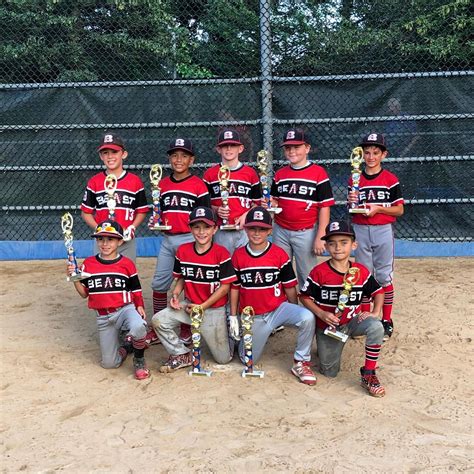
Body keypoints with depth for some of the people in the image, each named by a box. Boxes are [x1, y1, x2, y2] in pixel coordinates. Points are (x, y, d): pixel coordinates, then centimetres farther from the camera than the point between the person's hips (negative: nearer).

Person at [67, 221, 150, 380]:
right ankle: (126, 347, 34)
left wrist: (140, 306, -14)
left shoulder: (127, 263, -3)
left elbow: (136, 290, 2)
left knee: (138, 327, -39)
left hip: (125, 309, -2)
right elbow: (84, 293, 5)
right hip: (103, 317, 3)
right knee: (109, 363, 1)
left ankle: (139, 360, -9)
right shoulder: (88, 263, 2)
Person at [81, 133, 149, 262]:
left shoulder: (135, 181, 2)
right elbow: (86, 212, 5)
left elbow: (142, 211, 7)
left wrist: (132, 227, -10)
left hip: (127, 241, 0)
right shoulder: (94, 182, 2)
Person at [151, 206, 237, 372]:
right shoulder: (182, 251, -2)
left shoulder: (222, 253, -14)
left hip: (214, 310, -3)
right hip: (189, 304, 4)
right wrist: (176, 294, -9)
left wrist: (202, 307, -16)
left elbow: (225, 286, -13)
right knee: (158, 320, -17)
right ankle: (182, 355, 3)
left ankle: (226, 331, 35)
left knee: (223, 358, 1)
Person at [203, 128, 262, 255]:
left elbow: (257, 202, 10)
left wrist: (246, 215, -7)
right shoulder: (210, 174, 6)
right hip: (221, 232, 0)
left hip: (245, 230, 0)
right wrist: (216, 210, -8)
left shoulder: (251, 173, 6)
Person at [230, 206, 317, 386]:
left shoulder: (280, 254, -7)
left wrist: (294, 315, 3)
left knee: (307, 318, -31)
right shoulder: (238, 255, -2)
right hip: (252, 316, 2)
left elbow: (290, 288, -1)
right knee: (248, 360, 6)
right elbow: (234, 287, 5)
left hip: (278, 308, -1)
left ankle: (301, 363, -12)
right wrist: (233, 317, 4)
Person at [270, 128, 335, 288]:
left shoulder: (318, 172, -7)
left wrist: (320, 237, -13)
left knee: (306, 276, 4)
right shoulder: (279, 174, 8)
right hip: (280, 232, 5)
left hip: (306, 233, -5)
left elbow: (325, 207, -8)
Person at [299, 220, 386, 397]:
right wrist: (321, 314, -22)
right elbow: (305, 297, -8)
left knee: (376, 327, -32)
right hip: (327, 326, -1)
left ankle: (368, 375, -17)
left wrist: (375, 312, -11)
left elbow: (378, 291, 6)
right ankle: (325, 348, 37)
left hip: (353, 321, 1)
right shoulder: (319, 272, -13)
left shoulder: (361, 271, -6)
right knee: (329, 372, 2)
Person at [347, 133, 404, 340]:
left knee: (384, 276, 3)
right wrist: (352, 202, -11)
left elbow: (399, 210, -2)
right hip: (360, 231, 3)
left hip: (383, 231, -3)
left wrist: (378, 208, -16)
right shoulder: (355, 180, 5)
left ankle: (387, 320, 14)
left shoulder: (391, 179, -3)